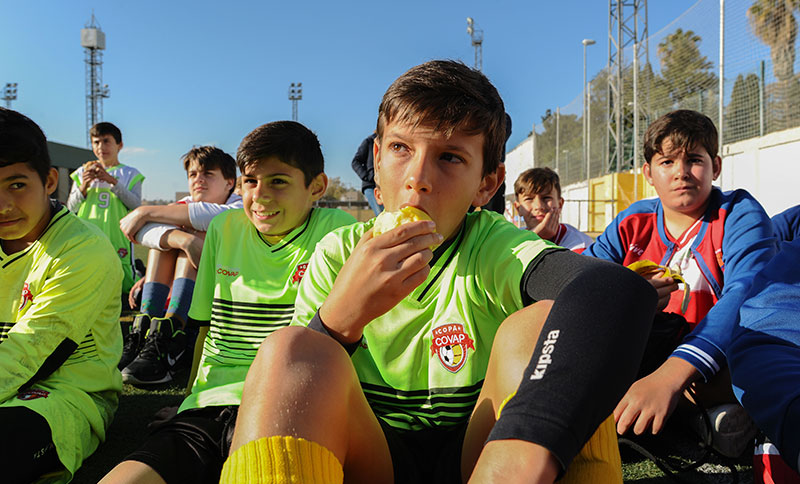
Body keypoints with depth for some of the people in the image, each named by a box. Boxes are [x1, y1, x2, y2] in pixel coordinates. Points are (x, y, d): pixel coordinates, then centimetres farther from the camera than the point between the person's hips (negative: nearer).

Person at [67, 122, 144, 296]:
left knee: (126, 287, -1)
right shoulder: (82, 173, 14)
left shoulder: (130, 174, 9)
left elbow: (136, 205, -6)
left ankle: (138, 269, 27)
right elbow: (70, 208, 10)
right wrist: (83, 187, -8)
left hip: (117, 239, -2)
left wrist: (113, 181, -15)